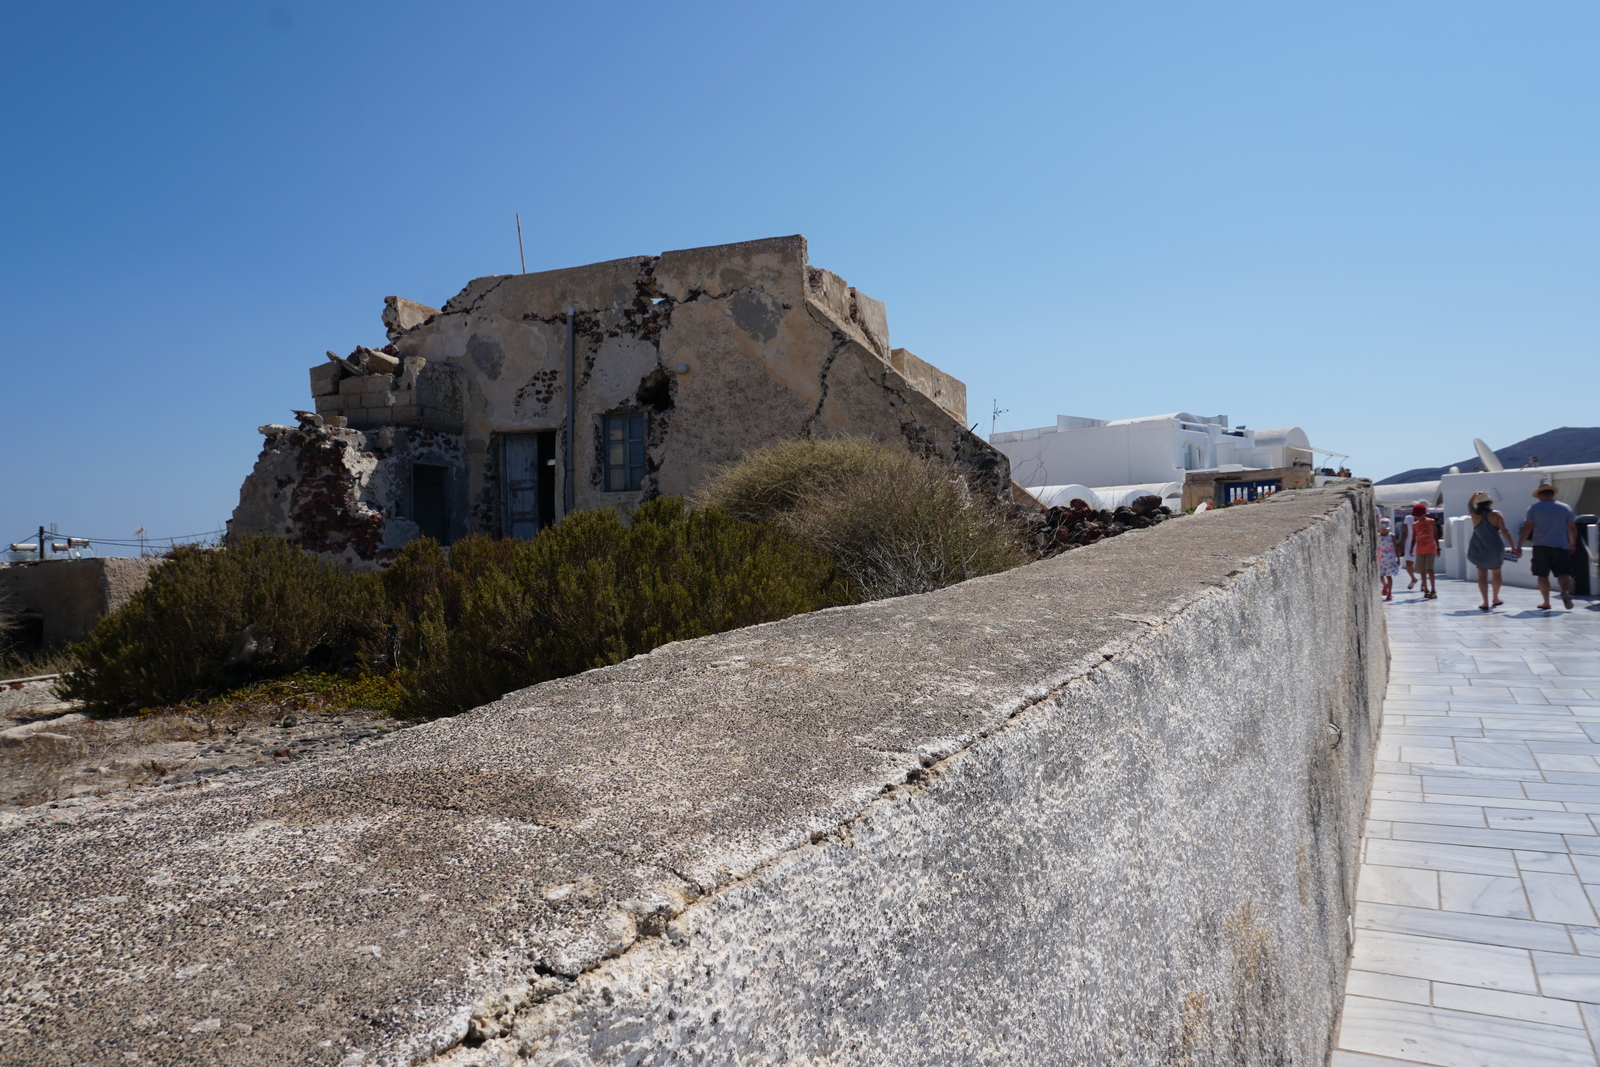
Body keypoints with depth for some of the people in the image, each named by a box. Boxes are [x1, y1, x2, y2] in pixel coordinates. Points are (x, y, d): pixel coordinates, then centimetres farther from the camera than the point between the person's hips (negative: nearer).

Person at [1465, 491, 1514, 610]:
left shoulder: (1475, 515, -1)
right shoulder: (1496, 514, -7)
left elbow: (1469, 504, 23)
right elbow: (1504, 531, -13)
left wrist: (1475, 495, 14)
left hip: (1479, 550, 1)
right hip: (1495, 549, -1)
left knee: (1482, 575, 1)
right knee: (1496, 573, 19)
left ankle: (1485, 602, -6)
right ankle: (1496, 599, 29)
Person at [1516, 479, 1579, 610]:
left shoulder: (1534, 508, -1)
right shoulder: (1565, 507, 6)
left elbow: (1527, 528, -6)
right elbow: (1572, 529, 9)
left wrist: (1519, 545, -3)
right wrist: (1572, 544, 24)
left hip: (1540, 546, -1)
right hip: (1561, 546, 1)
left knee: (1542, 575, 6)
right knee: (1563, 573, 4)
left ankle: (1546, 603, 8)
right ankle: (1566, 591, -25)